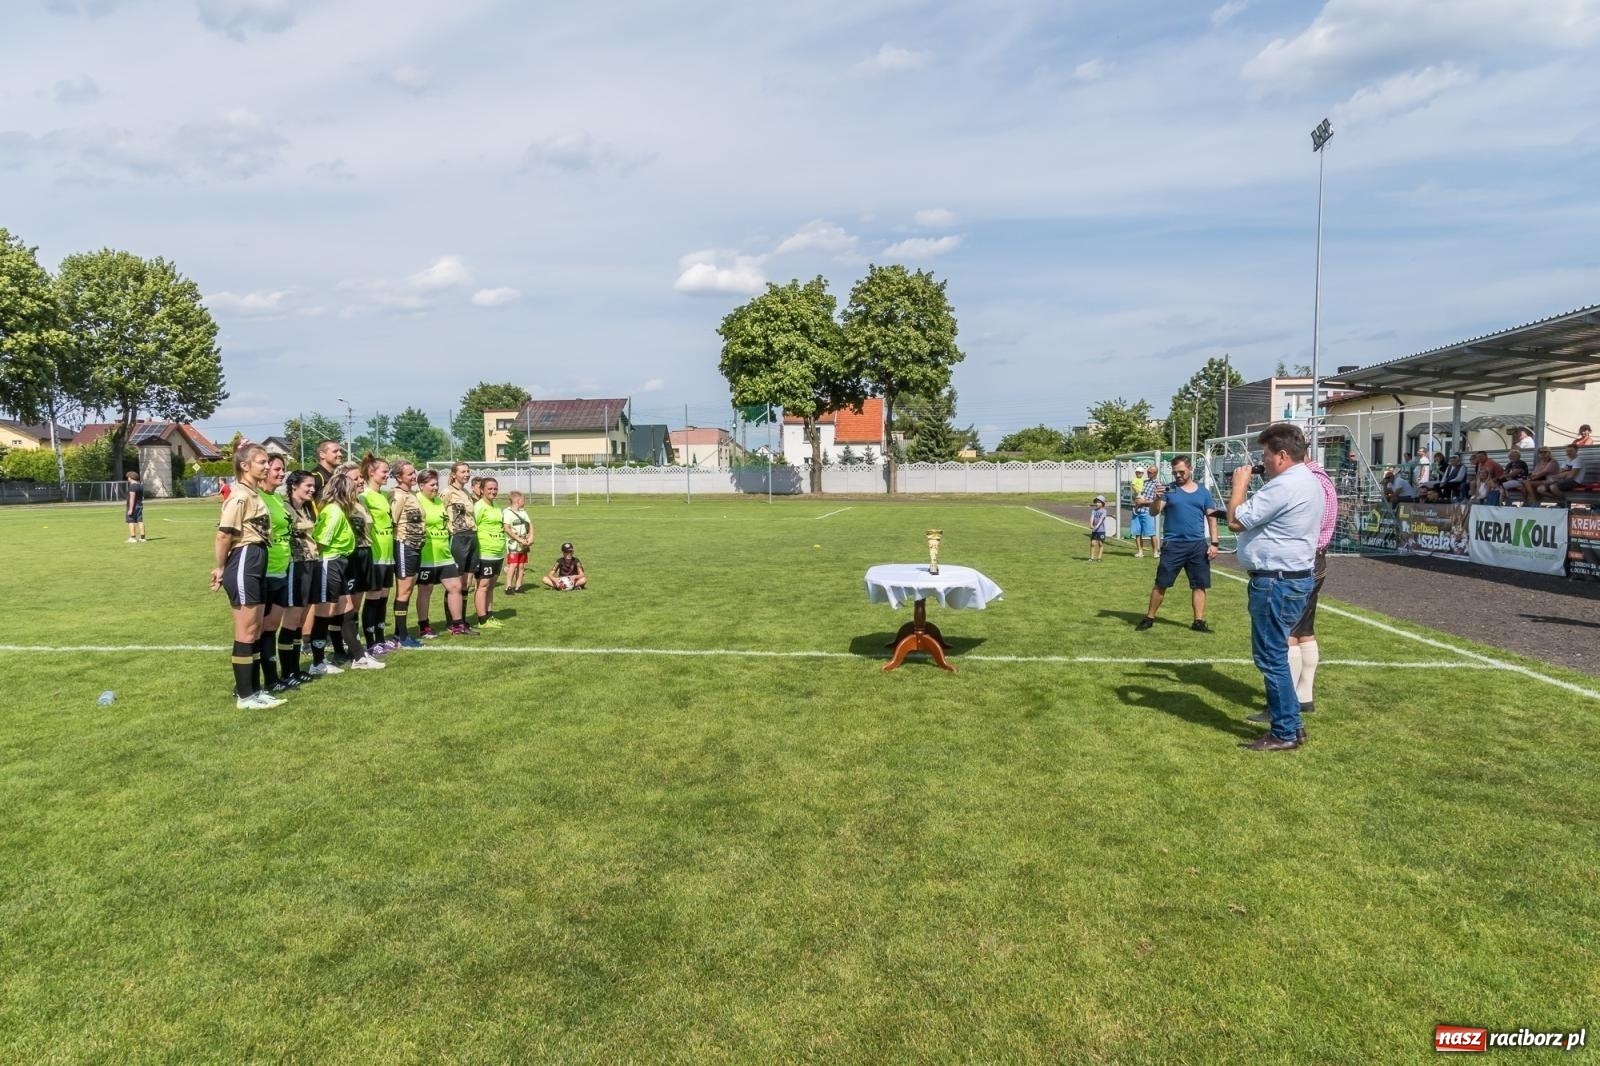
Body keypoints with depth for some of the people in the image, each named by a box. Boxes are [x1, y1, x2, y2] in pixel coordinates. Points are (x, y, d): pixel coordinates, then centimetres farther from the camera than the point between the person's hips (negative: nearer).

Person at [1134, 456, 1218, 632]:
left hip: (1198, 545, 2)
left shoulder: (1203, 492, 8)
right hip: (1174, 544, -2)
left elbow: (1211, 518, 11)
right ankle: (1149, 618, 12)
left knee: (1199, 584, 4)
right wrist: (1158, 498, -26)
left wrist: (1214, 543, 3)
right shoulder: (1168, 489, 2)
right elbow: (1154, 512, -6)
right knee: (1161, 583, 1)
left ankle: (1199, 621, 11)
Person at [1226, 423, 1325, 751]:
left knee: (1271, 657, -4)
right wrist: (1250, 487, 14)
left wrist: (1239, 484, -5)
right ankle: (1289, 724, 24)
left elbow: (1236, 521, -17)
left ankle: (1285, 733, 3)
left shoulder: (1284, 486, -20)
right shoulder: (1306, 481, 15)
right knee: (1275, 654, 17)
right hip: (1294, 576, 11)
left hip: (1277, 581, -11)